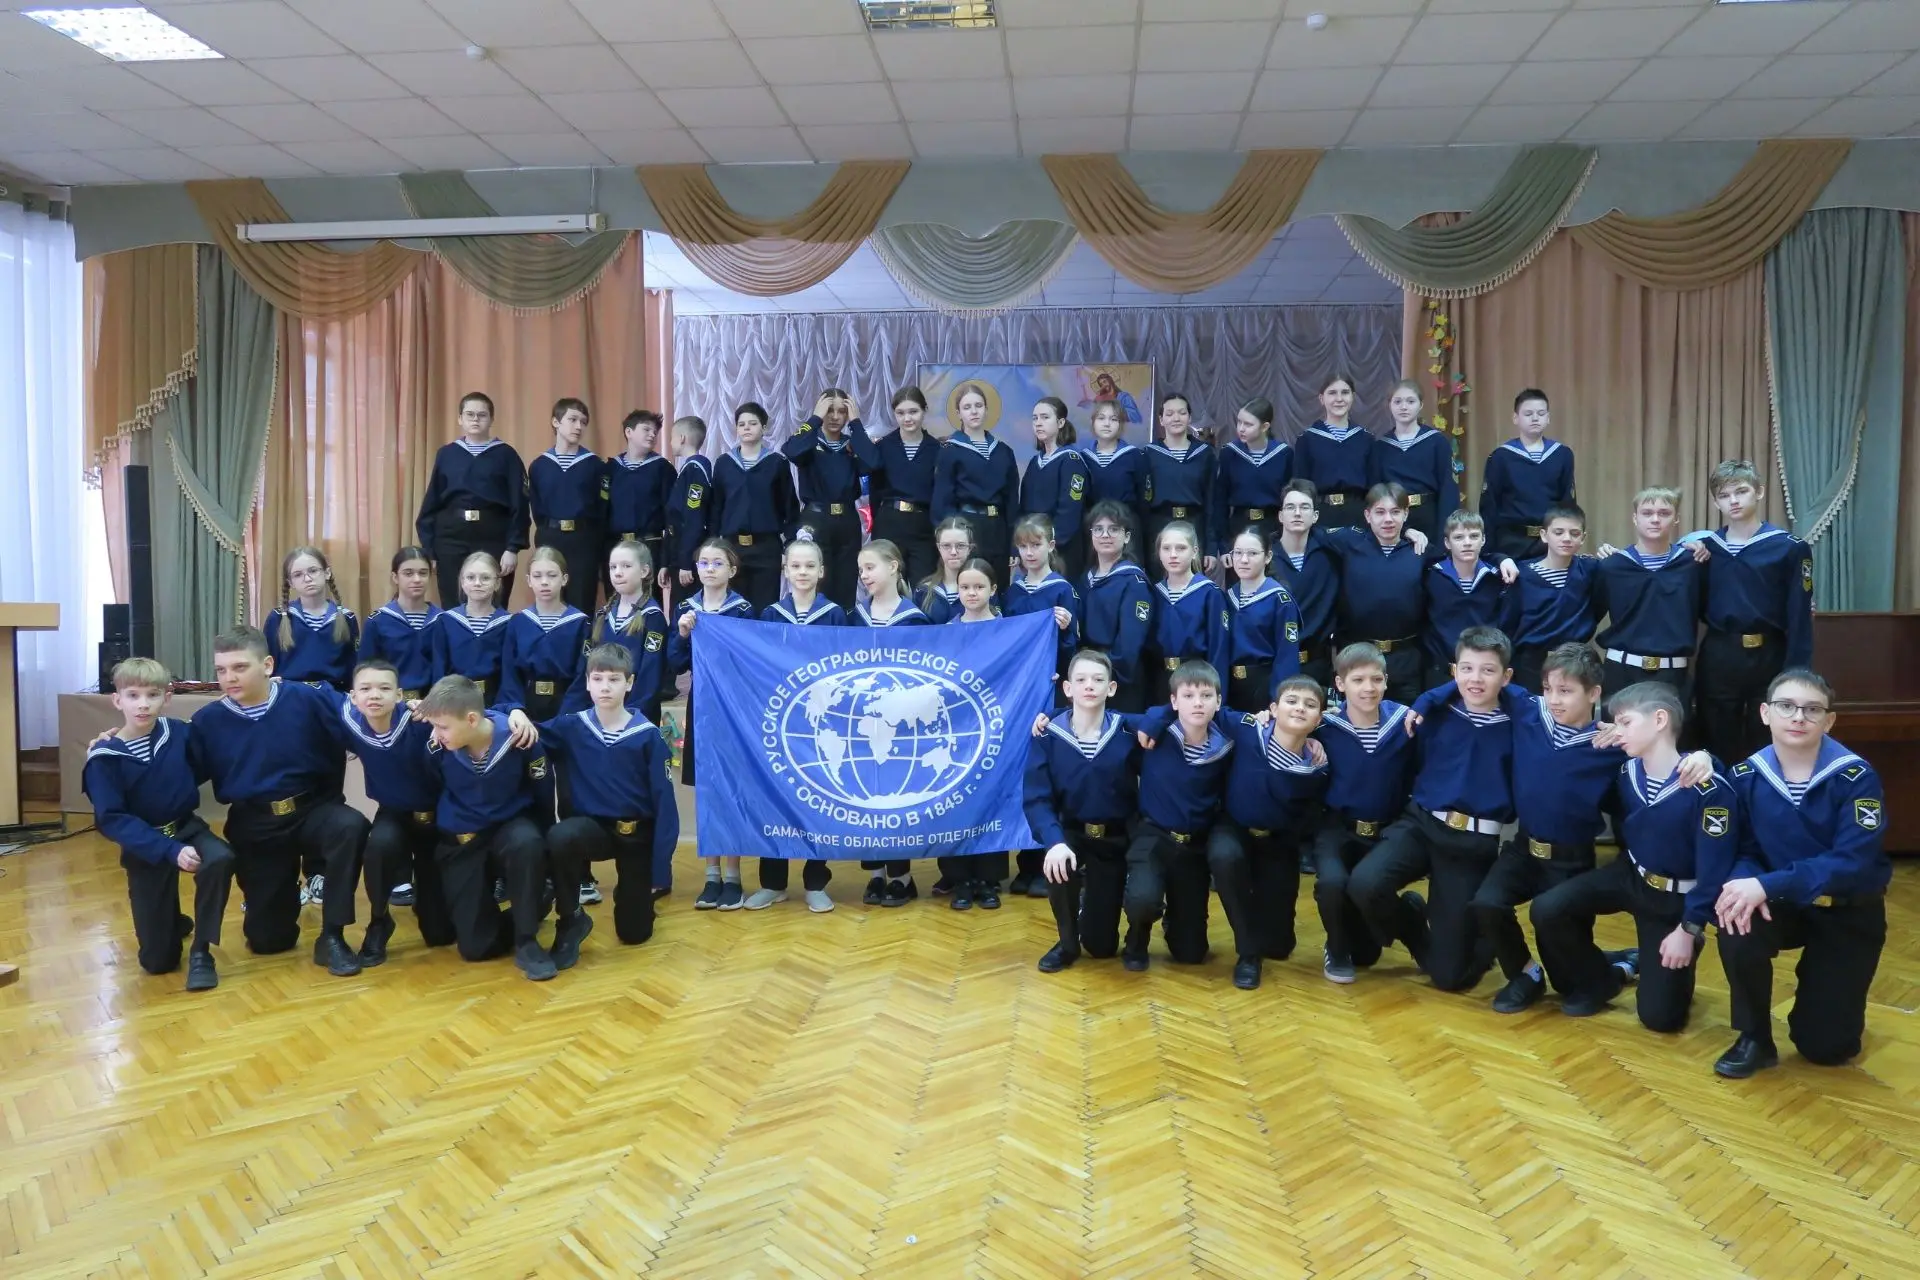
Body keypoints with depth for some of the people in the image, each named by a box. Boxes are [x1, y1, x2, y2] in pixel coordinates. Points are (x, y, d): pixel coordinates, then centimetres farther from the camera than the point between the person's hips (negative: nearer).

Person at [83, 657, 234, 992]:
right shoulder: (105, 756, -15)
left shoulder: (180, 734, -9)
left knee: (220, 859, -36)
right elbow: (112, 819, -19)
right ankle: (175, 923, 40)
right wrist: (170, 850, -30)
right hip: (143, 844, -1)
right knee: (158, 961, 1)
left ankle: (201, 951, -15)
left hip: (187, 827, 1)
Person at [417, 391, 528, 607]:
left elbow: (519, 504, -2)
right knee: (452, 609, 6)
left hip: (493, 537, -2)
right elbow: (431, 504, 9)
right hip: (451, 536, 2)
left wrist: (513, 547, -10)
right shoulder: (446, 454, 8)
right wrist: (428, 549, 3)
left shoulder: (506, 455, 2)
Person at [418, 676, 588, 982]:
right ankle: (535, 905, 23)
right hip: (460, 841, 1)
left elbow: (543, 795, -8)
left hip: (511, 827, -1)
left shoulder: (517, 738, -23)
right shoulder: (437, 745, -23)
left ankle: (526, 940, -19)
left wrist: (542, 843, -1)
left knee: (527, 843, -40)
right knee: (475, 946, -7)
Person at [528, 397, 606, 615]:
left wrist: (593, 538, -4)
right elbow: (535, 508, 10)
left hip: (584, 540, -2)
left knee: (581, 606, 0)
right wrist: (547, 531, 4)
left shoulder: (595, 465, 0)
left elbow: (603, 508, -1)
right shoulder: (539, 465, 6)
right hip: (549, 539, 2)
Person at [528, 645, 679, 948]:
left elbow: (663, 800, -10)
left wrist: (661, 863, -13)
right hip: (592, 827, 1)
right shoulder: (571, 728, -5)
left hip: (636, 834, -1)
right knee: (560, 838, -36)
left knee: (634, 933, 3)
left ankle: (629, 889, 40)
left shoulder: (648, 735, -11)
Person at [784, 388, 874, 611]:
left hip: (848, 521, 3)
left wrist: (855, 422, -9)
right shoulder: (810, 442, 2)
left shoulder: (852, 445, 10)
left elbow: (871, 463, -12)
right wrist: (816, 418, -16)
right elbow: (790, 451, -23)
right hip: (815, 519, -3)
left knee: (845, 590, 7)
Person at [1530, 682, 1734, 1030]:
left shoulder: (1709, 789, -25)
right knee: (1547, 910, -18)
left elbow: (1713, 868, -21)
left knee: (1660, 1016, -5)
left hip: (1676, 898, -5)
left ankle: (1675, 967, 29)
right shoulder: (1626, 773, -7)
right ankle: (1597, 982, 7)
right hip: (1629, 876, 5)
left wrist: (1689, 928, -19)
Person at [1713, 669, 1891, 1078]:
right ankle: (1755, 1040, -9)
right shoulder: (1746, 776, -9)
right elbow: (1742, 851, -6)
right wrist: (1745, 883, -31)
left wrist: (1768, 886, -38)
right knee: (1737, 927, -34)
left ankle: (1826, 987, 36)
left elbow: (1854, 862, -28)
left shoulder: (1856, 777, -19)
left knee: (1825, 1046, -1)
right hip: (1785, 903, 2)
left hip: (1848, 911, -2)